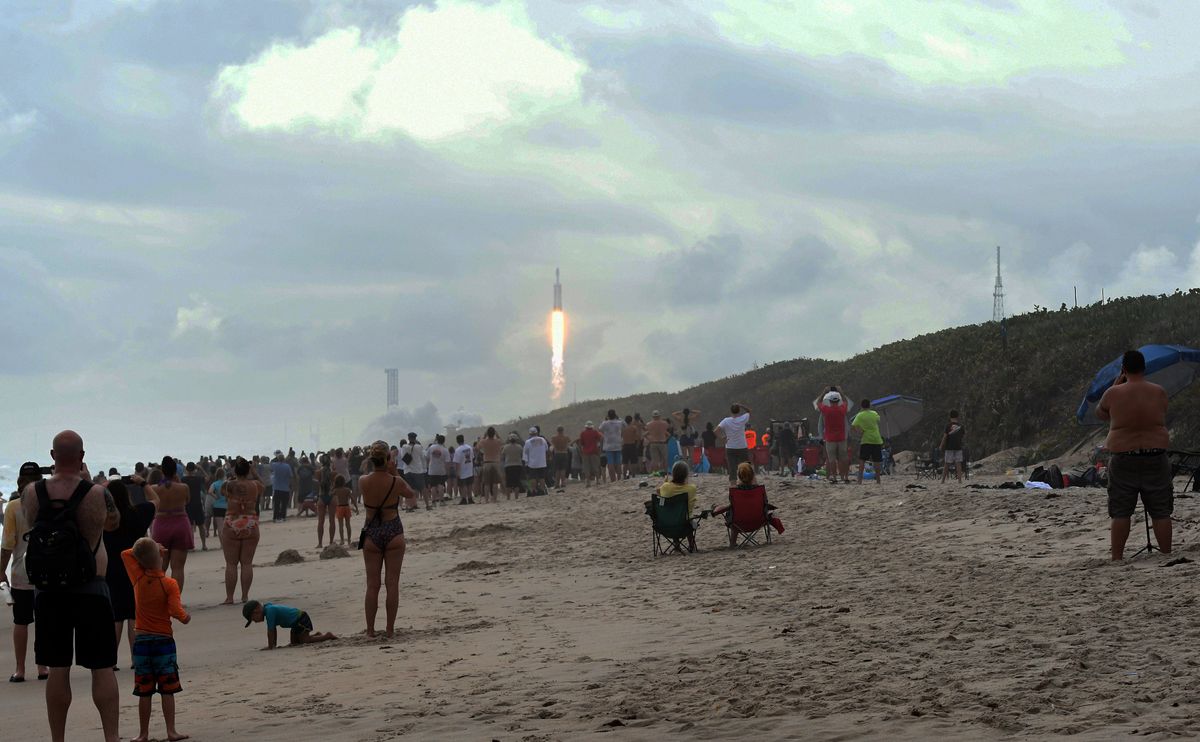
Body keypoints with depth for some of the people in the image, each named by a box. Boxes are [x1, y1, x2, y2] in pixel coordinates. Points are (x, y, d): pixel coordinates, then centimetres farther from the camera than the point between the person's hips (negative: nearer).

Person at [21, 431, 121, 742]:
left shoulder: (31, 493, -4)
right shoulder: (97, 495, -10)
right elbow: (114, 520, 11)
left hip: (48, 591, 2)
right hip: (90, 588, -2)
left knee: (58, 669, 8)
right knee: (102, 668, 3)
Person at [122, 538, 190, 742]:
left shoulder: (138, 578, -2)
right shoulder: (170, 584, -11)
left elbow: (125, 554, 12)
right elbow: (176, 611, -20)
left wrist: (144, 550, 8)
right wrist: (186, 616, 0)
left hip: (142, 641, 2)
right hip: (164, 639, -2)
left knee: (144, 692, 6)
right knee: (167, 690, 4)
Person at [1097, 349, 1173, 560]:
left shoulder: (1114, 394, -8)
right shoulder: (1159, 392, -4)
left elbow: (1100, 412, 11)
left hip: (1123, 459, -1)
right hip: (1155, 457, 1)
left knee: (1120, 512, 5)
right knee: (1161, 511, 8)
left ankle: (1117, 557, 4)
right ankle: (1166, 554, 10)